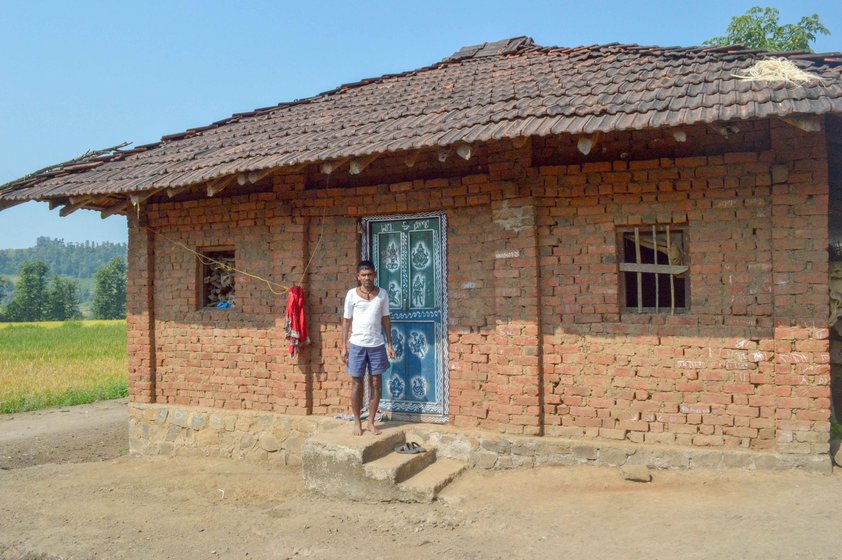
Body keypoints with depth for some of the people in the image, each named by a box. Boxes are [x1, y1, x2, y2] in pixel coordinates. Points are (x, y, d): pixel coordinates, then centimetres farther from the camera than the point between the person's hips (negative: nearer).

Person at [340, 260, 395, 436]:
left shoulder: (383, 294, 3)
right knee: (357, 383, 4)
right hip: (357, 345, -2)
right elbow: (346, 321, 1)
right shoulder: (352, 294, -3)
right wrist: (344, 346, -3)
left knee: (375, 384, 5)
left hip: (377, 345, 2)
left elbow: (385, 320, 8)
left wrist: (390, 344, 4)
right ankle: (357, 422, 16)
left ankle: (371, 422, 16)